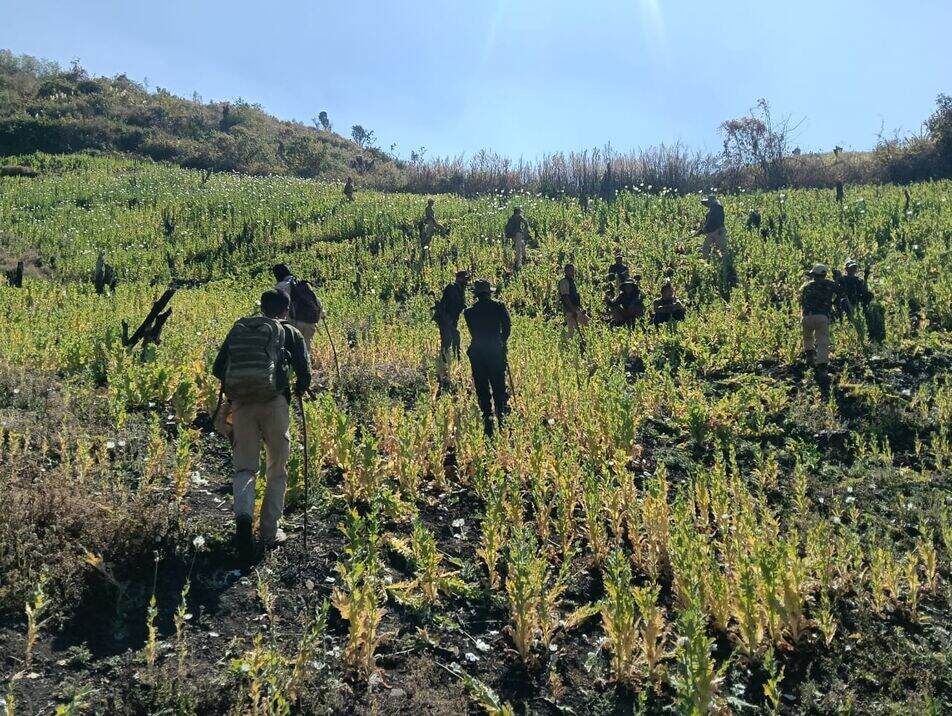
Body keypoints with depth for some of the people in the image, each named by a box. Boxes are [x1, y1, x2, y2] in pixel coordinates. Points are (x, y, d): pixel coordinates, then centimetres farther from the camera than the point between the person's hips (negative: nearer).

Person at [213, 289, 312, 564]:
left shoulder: (238, 329, 18)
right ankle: (269, 531, 16)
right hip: (274, 404, -2)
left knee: (244, 467, 9)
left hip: (240, 404, 2)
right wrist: (297, 391, 24)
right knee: (277, 469, 12)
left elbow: (217, 370, 15)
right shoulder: (290, 333, 9)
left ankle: (243, 514, -19)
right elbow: (305, 374, 2)